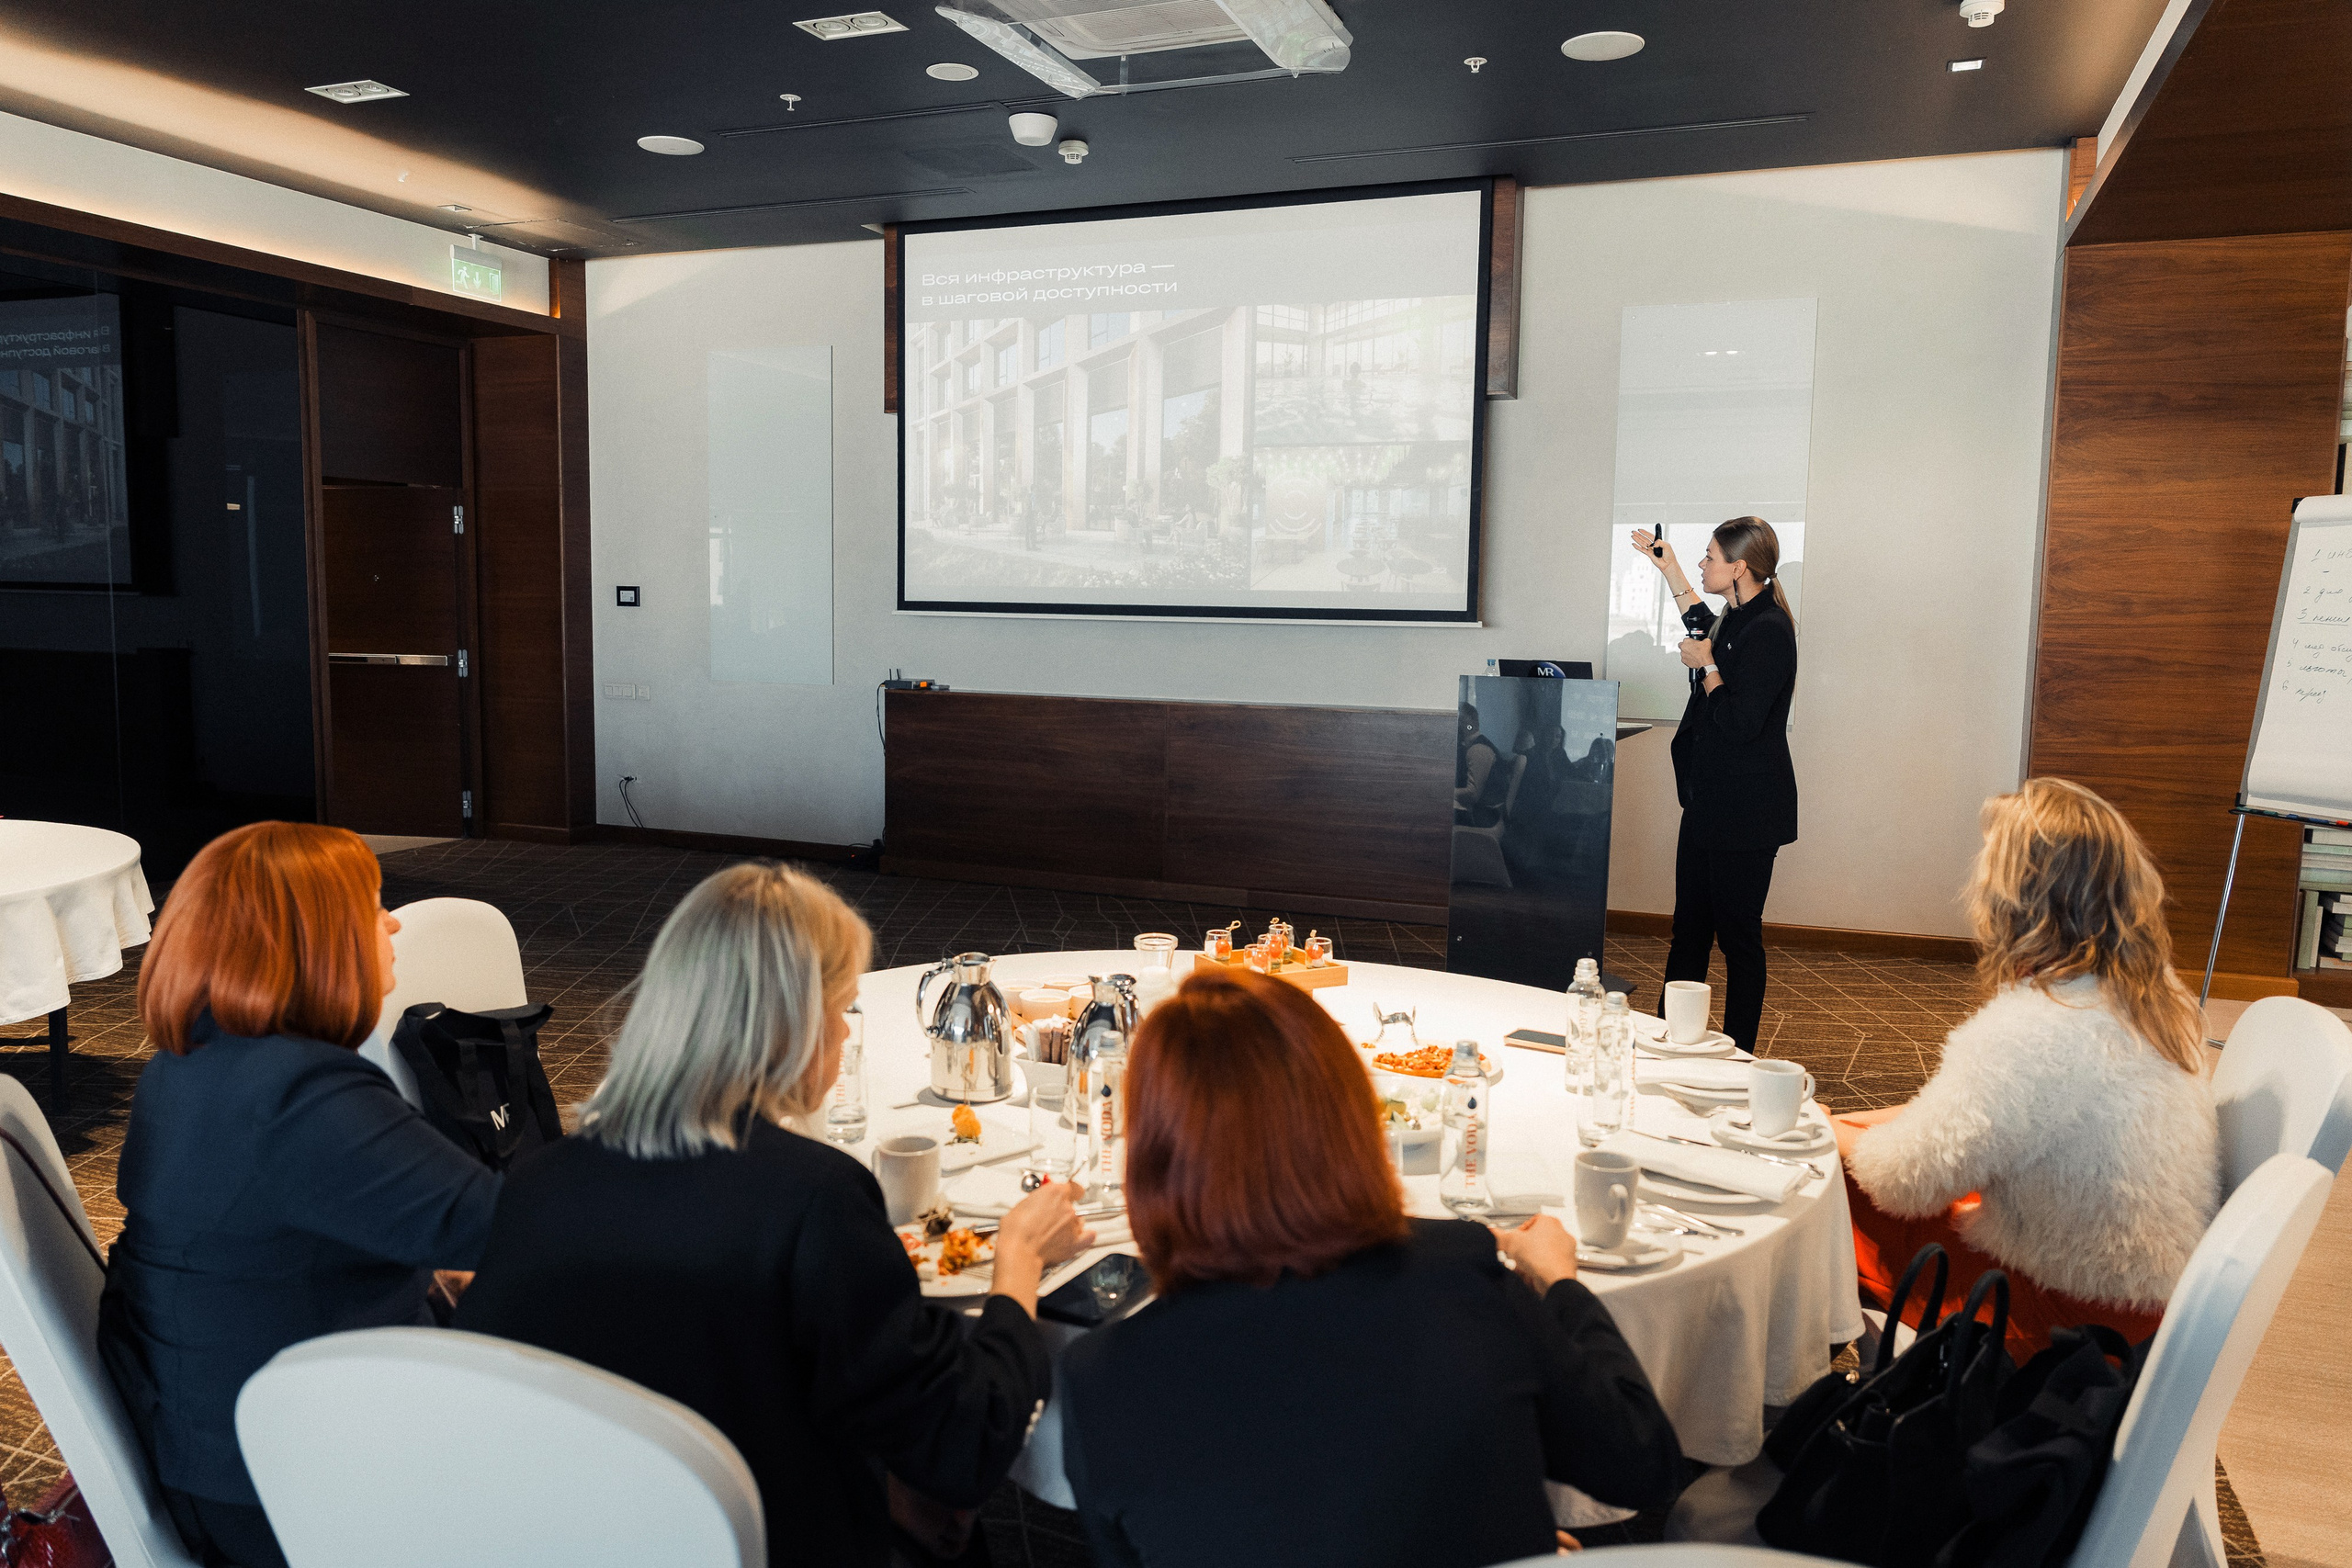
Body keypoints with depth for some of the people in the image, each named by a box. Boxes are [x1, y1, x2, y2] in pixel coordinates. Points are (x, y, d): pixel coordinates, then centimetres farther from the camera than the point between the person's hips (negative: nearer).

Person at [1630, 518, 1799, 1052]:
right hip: (1711, 802, 10)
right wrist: (1669, 569, 37)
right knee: (1689, 928, 14)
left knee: (1738, 935, 0)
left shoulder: (1768, 631, -18)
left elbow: (1740, 722, -24)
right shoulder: (1739, 619, 11)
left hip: (1746, 810, -10)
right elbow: (1706, 631, 37)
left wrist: (1706, 668, -10)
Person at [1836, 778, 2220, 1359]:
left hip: (2082, 1319, -8)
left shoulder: (2025, 1034, -31)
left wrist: (1831, 1133, 0)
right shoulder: (2151, 992, -2)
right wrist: (1869, 1122, 10)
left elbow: (1908, 1179, -20)